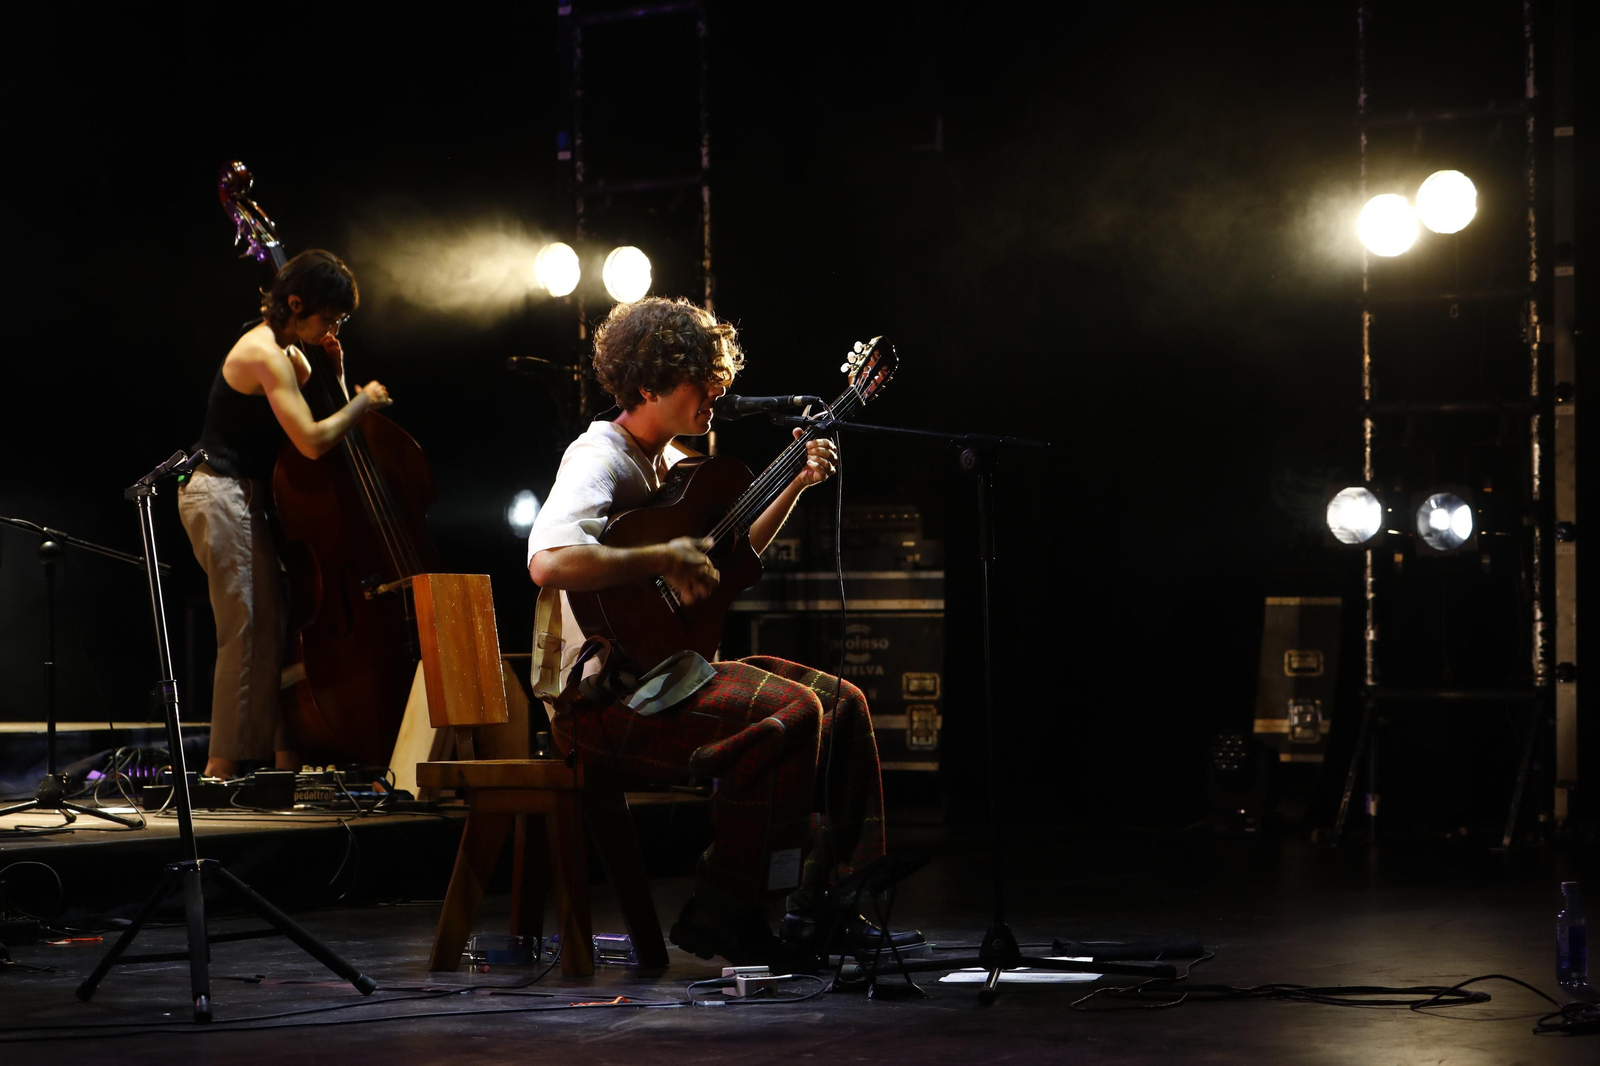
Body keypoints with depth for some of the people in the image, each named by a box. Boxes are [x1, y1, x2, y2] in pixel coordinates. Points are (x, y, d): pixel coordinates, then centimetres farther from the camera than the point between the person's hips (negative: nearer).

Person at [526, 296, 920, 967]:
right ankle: (722, 918, -17)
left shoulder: (673, 464, 15)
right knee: (790, 711, -25)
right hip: (603, 698, -10)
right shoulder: (600, 459, -15)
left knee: (842, 703, 7)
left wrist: (797, 484, 20)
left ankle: (826, 909, 8)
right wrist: (664, 560, -30)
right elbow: (548, 560, -35)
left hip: (668, 672, 10)